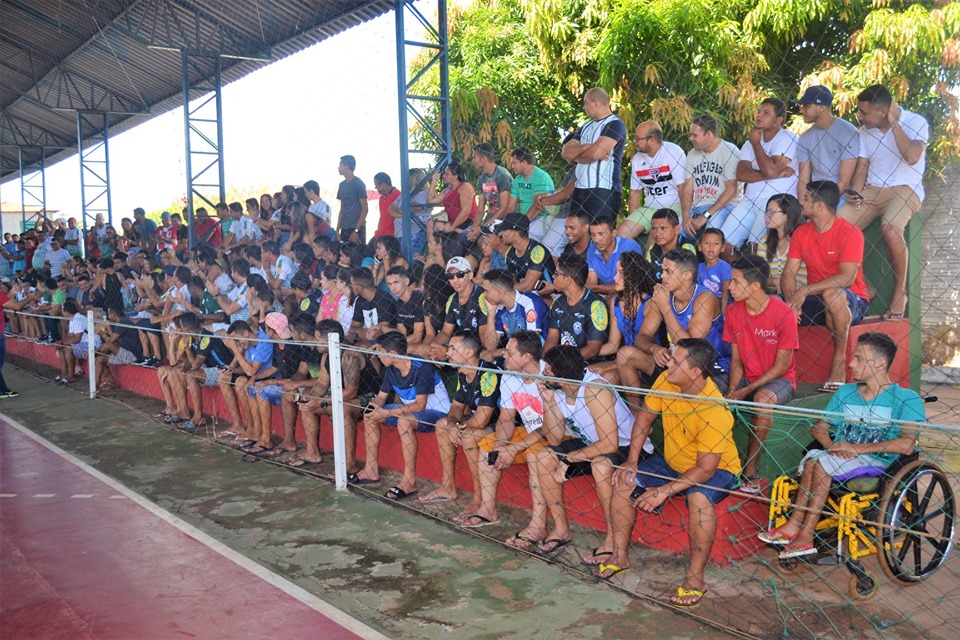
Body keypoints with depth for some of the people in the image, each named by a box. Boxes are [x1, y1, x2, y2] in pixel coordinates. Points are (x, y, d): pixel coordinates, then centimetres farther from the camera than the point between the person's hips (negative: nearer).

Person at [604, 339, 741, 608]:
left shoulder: (715, 412, -33)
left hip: (716, 469, -7)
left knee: (699, 498, -37)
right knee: (623, 481, -7)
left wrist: (664, 491, -33)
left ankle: (695, 578, -19)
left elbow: (706, 468, -30)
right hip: (672, 462, 7)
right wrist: (632, 461, -7)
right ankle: (620, 556, 7)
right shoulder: (666, 381, -16)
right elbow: (645, 416, 0)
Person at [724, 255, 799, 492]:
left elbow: (782, 365, -14)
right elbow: (736, 360, 3)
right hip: (746, 378, 5)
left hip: (779, 379, -5)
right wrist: (732, 389, -15)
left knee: (762, 399, -38)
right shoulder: (733, 312, -1)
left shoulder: (784, 314, -17)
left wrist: (748, 390, -22)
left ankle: (751, 467, -22)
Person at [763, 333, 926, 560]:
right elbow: (819, 428, 13)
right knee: (813, 456, -28)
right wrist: (833, 446, -10)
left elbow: (907, 445, -17)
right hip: (841, 459, 5)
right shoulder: (845, 392, 15)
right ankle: (797, 525, -30)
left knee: (823, 462, -29)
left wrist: (857, 448, -19)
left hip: (879, 463, -5)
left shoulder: (907, 399, -3)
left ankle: (805, 533, -25)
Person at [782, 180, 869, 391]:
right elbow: (788, 273, -3)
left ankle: (840, 360, -23)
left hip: (851, 302, -5)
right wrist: (791, 298, -24)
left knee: (832, 294, -40)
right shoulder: (801, 233, 4)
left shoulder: (850, 233, -13)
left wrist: (806, 290, -31)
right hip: (815, 301, 5)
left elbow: (847, 278, -24)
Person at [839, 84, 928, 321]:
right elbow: (862, 167, 12)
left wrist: (894, 123, -15)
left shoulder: (915, 122, -5)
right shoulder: (866, 131, 12)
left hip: (904, 190, -5)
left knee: (890, 228, -37)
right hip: (872, 190, 5)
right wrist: (855, 192, -7)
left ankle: (900, 292, -18)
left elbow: (913, 157, -22)